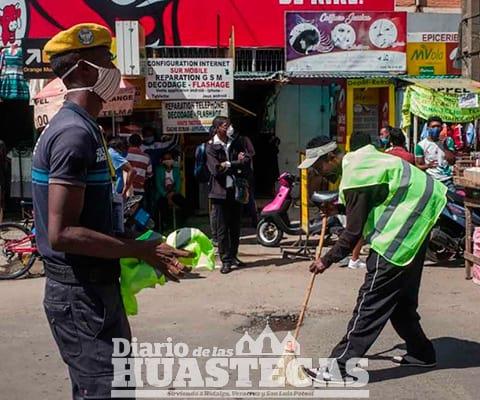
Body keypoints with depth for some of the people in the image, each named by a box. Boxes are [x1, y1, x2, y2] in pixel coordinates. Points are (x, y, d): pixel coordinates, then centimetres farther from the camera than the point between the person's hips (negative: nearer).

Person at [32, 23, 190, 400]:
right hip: (81, 293, -10)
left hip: (95, 286, 10)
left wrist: (139, 246, 14)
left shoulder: (82, 127, 12)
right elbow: (62, 234, -25)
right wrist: (141, 250, -21)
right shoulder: (75, 133, -20)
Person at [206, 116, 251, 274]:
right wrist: (236, 163, -8)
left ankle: (233, 256, 23)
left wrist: (227, 165, -15)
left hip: (236, 190, 4)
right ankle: (226, 261, 5)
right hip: (220, 192, -4)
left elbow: (246, 160, 1)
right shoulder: (212, 147, -2)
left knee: (235, 227, 10)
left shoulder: (235, 143, 11)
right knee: (222, 228, -1)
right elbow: (216, 168, -13)